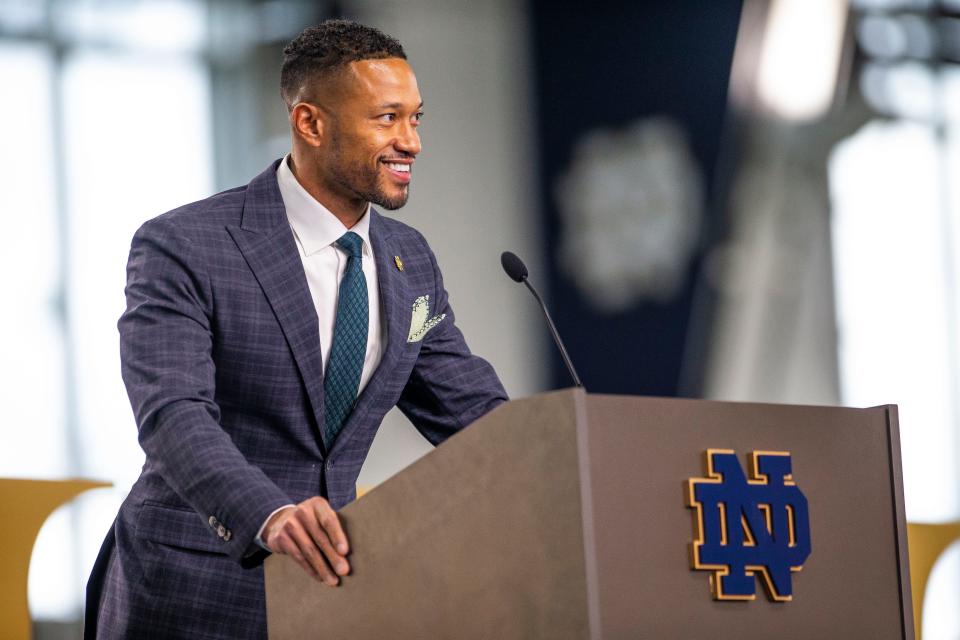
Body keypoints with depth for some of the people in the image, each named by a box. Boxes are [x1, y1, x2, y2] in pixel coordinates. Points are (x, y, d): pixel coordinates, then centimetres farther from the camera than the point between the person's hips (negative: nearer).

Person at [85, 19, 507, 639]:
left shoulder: (410, 260, 8)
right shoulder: (183, 247, -13)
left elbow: (474, 413, 9)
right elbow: (174, 416, -25)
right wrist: (271, 516, -43)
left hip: (330, 588, 5)